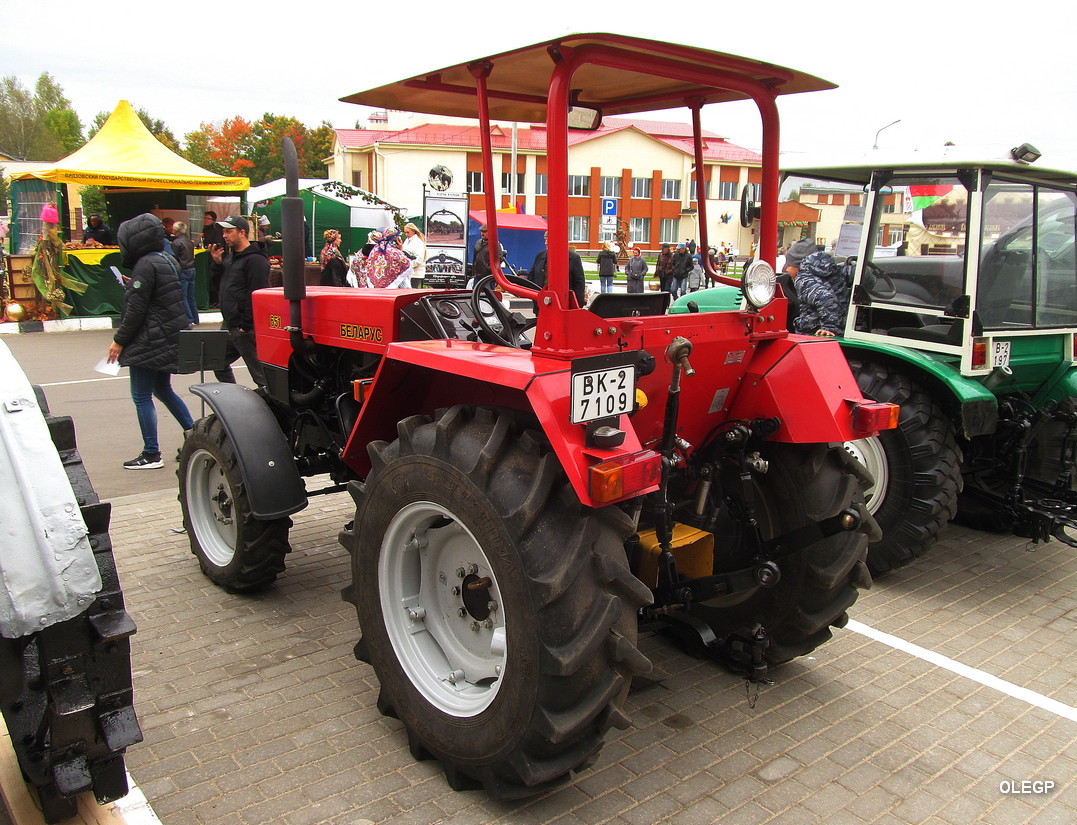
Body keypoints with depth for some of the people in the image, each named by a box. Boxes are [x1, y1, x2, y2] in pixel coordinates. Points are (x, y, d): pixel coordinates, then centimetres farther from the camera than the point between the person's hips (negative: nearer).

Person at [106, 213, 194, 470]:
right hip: (170, 340, 9)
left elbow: (136, 310, -18)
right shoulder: (167, 260, 11)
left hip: (149, 342, -9)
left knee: (141, 396, -1)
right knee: (163, 390, 21)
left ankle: (151, 454, 3)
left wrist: (119, 340, -10)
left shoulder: (146, 265, -17)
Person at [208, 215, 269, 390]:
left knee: (261, 374, -6)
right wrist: (217, 263, 5)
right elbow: (222, 285, 22)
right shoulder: (230, 256, 16)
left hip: (247, 329, -10)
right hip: (228, 325, 10)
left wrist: (246, 326, -22)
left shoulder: (255, 259, -15)